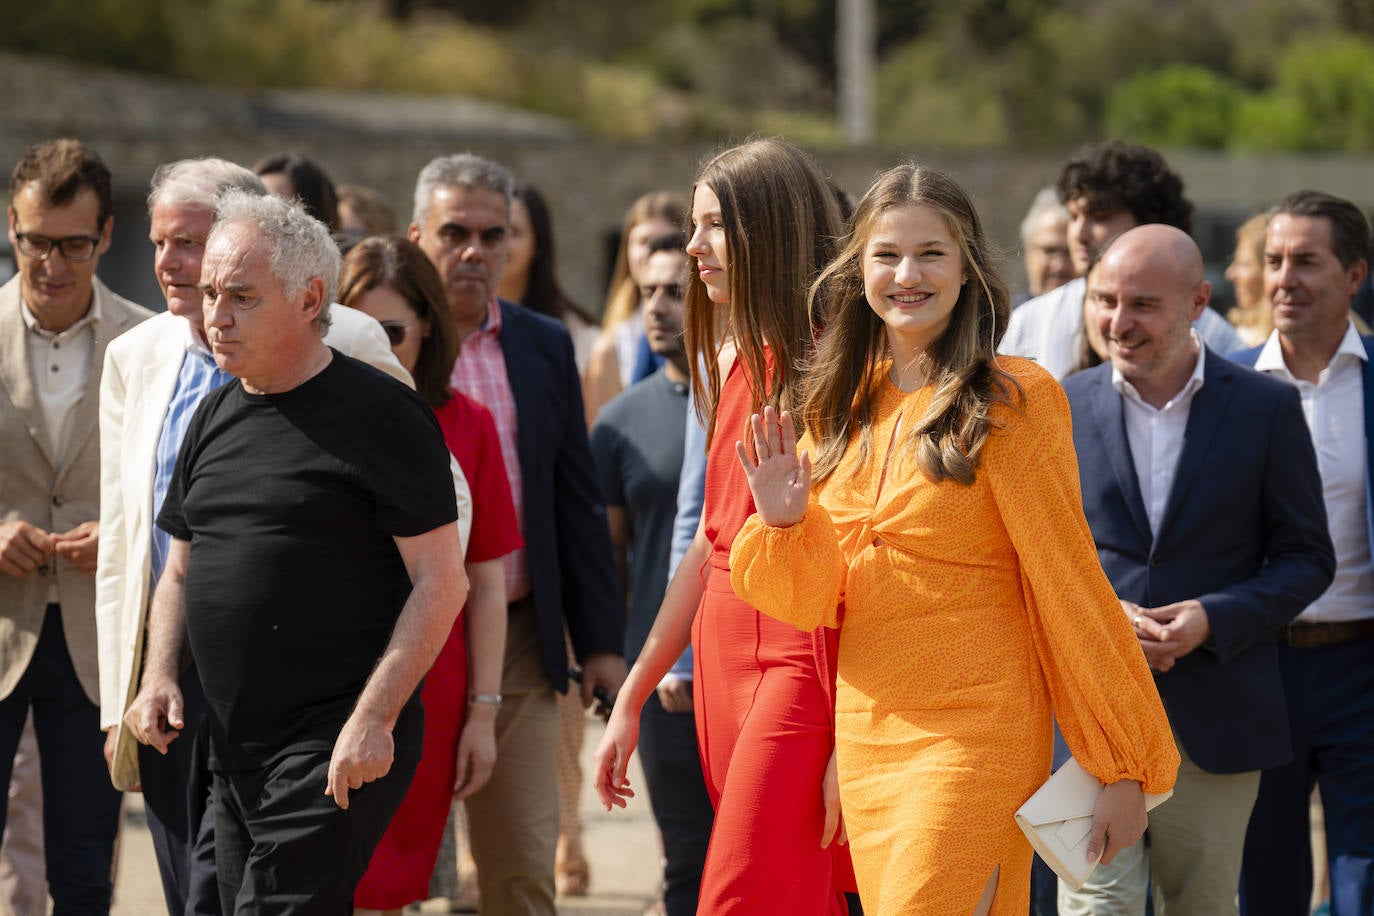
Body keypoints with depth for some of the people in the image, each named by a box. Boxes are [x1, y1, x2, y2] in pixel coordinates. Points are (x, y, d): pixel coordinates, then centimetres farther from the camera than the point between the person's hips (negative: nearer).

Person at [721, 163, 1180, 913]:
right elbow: (817, 598, 14)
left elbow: (1066, 580, -8)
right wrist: (782, 523, -8)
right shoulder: (844, 407, 11)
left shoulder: (1011, 401, -8)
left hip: (975, 736, -6)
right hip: (866, 734, 6)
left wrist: (1122, 767, -8)